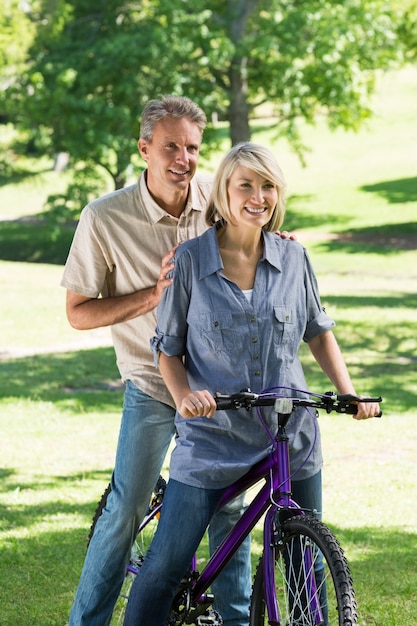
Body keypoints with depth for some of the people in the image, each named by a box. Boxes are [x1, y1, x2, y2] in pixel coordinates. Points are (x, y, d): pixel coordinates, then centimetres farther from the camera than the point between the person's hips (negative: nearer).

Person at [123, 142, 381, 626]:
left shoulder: (293, 258, 2)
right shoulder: (190, 260, -5)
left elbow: (317, 331, 15)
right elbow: (167, 346, 0)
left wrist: (348, 394, 2)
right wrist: (184, 396, -18)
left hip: (291, 436, 2)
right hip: (211, 436, -2)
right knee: (164, 567, -3)